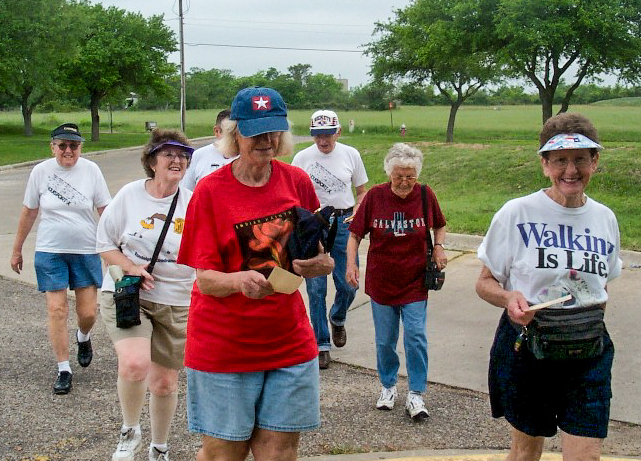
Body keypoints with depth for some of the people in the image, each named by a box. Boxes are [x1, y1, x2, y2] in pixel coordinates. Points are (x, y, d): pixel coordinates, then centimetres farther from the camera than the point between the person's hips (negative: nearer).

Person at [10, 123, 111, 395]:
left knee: (88, 313, 2)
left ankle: (83, 337, 38)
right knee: (57, 310, -4)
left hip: (85, 251, 0)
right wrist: (17, 250, 11)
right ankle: (64, 371, 8)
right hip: (50, 252, 0)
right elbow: (28, 212, 6)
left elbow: (106, 211, -2)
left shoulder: (91, 170, -5)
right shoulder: (41, 171, -3)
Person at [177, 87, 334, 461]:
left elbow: (310, 250, 11)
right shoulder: (211, 191, -9)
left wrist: (321, 262, -12)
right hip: (224, 344, -3)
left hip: (289, 342, 3)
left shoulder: (297, 181, 1)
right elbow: (205, 279, -12)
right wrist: (240, 280, -33)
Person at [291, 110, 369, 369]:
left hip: (343, 223, 1)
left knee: (348, 284, 2)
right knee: (316, 288, 0)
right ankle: (321, 344, 12)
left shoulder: (350, 155, 2)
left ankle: (337, 319, 36)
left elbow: (362, 191, 11)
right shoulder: (302, 158, -1)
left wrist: (356, 215, -6)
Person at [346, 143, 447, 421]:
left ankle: (416, 394, 5)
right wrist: (351, 263, -14)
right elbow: (355, 233, -1)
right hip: (381, 281, 1)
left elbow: (439, 225, 14)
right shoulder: (375, 196, -8)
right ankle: (388, 387, 31)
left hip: (415, 283, 0)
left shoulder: (426, 195, -4)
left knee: (416, 337, -6)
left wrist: (439, 247, -4)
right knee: (385, 341, 11)